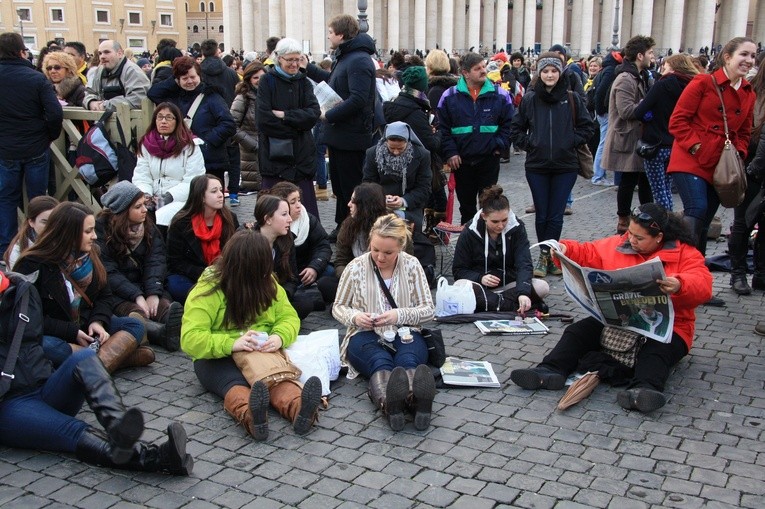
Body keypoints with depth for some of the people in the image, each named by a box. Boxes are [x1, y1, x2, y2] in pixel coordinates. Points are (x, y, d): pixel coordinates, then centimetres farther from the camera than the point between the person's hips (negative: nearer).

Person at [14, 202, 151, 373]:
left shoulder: (90, 254, 3)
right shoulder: (33, 265, -15)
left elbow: (104, 296, 10)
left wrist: (98, 321, -11)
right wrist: (71, 332, -21)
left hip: (86, 327, 6)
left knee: (135, 326, -13)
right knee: (47, 346, -40)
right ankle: (121, 355, -30)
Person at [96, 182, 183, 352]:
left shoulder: (148, 226, 10)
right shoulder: (101, 229, -5)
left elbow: (156, 261, -4)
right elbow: (108, 272, -13)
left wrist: (153, 293, -22)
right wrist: (137, 296, -25)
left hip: (143, 286, 4)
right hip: (115, 292, -4)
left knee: (166, 305, -31)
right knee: (135, 313, -37)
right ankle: (161, 332, -69)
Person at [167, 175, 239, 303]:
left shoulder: (230, 219, 0)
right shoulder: (181, 224, -8)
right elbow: (175, 262, -6)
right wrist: (204, 274, -20)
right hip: (190, 279, -1)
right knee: (175, 284, -34)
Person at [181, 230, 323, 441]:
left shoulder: (267, 283, 6)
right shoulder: (207, 290, -10)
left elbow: (289, 317, 8)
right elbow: (190, 339, -17)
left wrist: (279, 337, -16)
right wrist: (231, 344, -31)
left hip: (263, 352, 3)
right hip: (218, 359, -3)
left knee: (279, 379, -34)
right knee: (235, 384, -39)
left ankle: (299, 408, -65)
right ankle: (250, 415, -72)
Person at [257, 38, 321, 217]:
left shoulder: (304, 82, 11)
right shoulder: (268, 82, 1)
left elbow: (314, 113, -5)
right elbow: (264, 119, -11)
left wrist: (284, 115, -12)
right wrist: (296, 125, -7)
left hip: (301, 154, 3)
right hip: (274, 154, -2)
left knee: (306, 206, 1)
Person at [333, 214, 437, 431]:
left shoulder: (412, 265, 4)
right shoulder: (356, 268, 2)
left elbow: (428, 309, 4)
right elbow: (338, 307, 11)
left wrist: (399, 315, -16)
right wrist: (355, 317, -13)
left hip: (404, 334, 1)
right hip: (366, 335, -1)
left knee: (407, 360, -37)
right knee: (380, 361, -39)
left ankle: (416, 397, -72)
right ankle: (387, 402, -73)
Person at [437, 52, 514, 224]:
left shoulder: (500, 95, -1)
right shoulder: (450, 96, -1)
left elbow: (508, 124, 3)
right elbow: (443, 128, 0)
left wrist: (500, 146, -7)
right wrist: (450, 152, -8)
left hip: (489, 159, 0)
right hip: (461, 161, 1)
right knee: (466, 204, 13)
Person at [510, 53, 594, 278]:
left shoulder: (572, 99, 0)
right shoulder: (529, 99, 2)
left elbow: (587, 127, 7)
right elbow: (516, 129, 11)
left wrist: (571, 142, -4)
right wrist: (528, 144, -2)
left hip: (565, 166, -1)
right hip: (537, 166, 1)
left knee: (555, 216, 0)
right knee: (542, 215, 7)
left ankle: (545, 255, 10)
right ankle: (547, 255, 20)